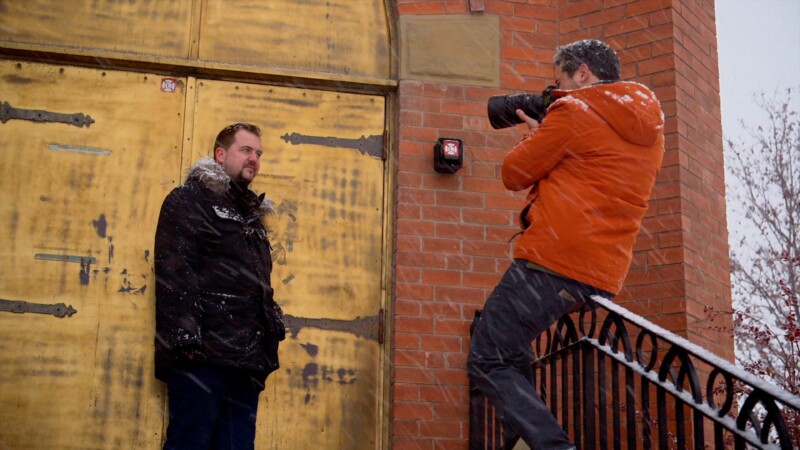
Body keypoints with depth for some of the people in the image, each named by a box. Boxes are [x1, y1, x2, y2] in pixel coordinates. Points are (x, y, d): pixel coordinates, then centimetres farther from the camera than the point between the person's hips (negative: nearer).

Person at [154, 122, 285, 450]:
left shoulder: (251, 214, 27)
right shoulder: (190, 199, 2)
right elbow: (174, 275, -11)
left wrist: (273, 328, 14)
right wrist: (185, 339, -20)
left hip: (246, 361, 8)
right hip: (203, 355, -8)